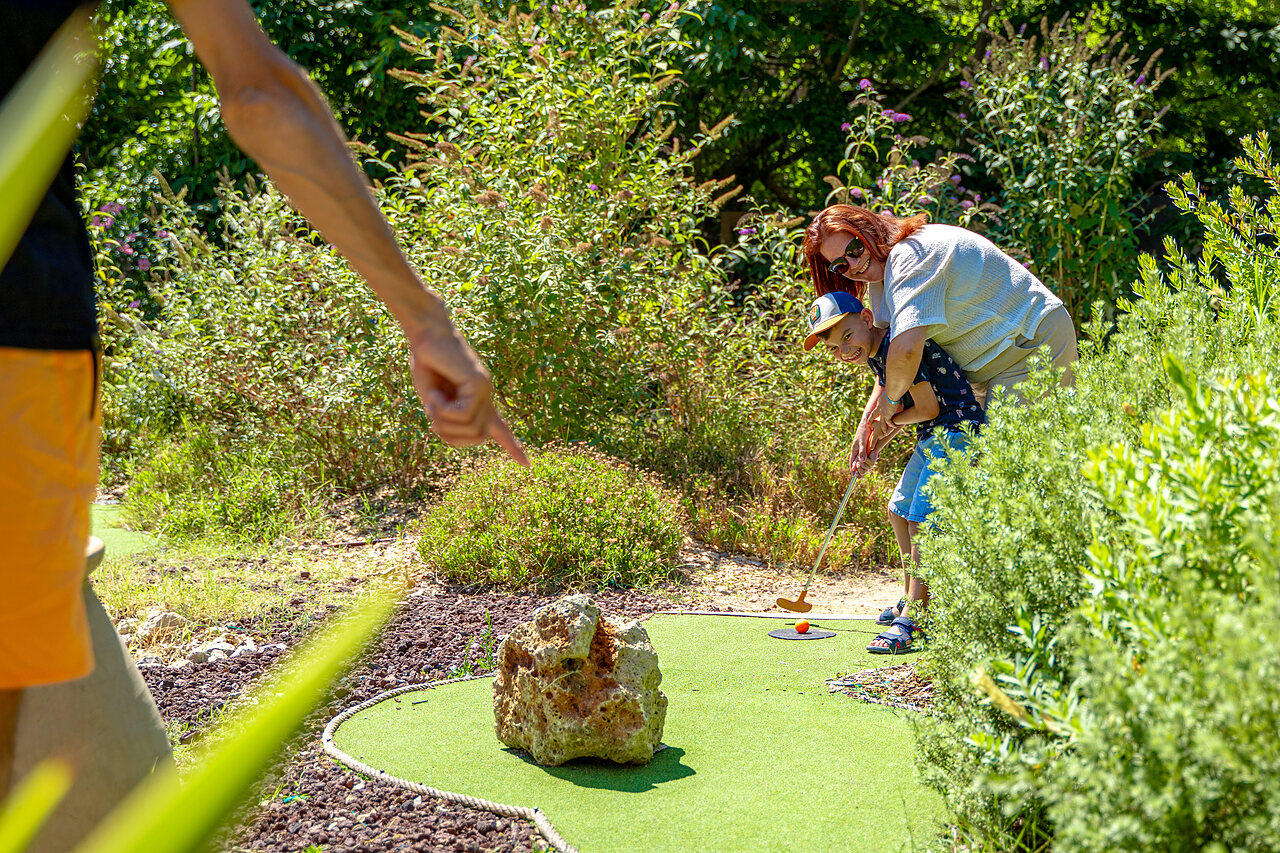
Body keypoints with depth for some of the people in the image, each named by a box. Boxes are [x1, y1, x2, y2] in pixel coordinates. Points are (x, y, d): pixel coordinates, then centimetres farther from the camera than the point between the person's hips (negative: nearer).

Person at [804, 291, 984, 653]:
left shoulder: (898, 346, -22)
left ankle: (910, 619, -17)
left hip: (957, 430, -11)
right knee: (899, 511, 19)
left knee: (922, 521, -17)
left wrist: (891, 419, -3)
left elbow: (928, 408, -21)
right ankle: (912, 601, 32)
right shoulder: (875, 355, 9)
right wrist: (871, 449, 4)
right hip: (934, 437, 11)